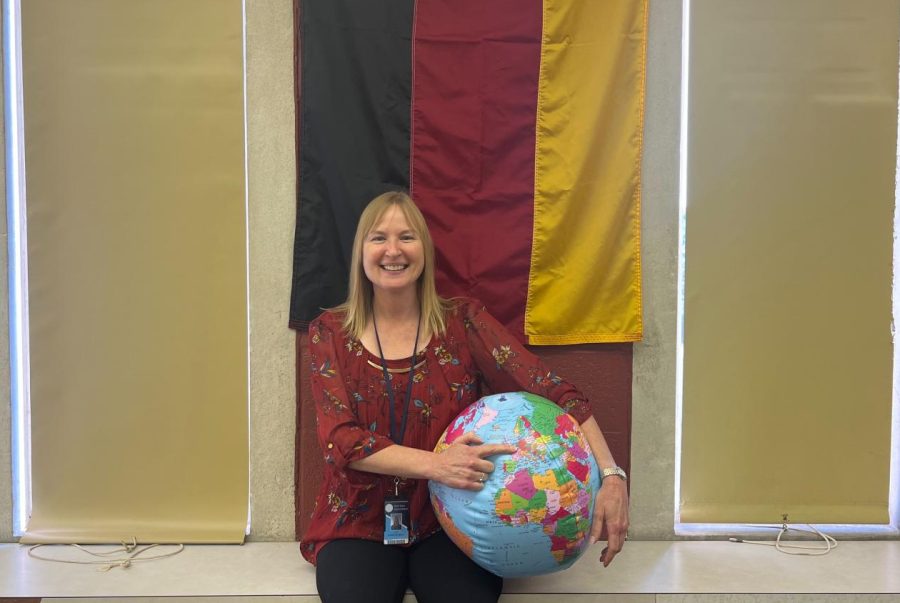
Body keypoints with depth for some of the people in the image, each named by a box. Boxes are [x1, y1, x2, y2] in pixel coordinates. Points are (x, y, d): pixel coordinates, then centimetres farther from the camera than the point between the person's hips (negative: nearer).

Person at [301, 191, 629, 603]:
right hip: (360, 524, 0)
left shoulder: (461, 321, -1)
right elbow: (340, 439, -10)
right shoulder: (330, 332, 0)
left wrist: (610, 475, -23)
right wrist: (434, 465, -27)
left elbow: (550, 389, -10)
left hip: (450, 523, 1)